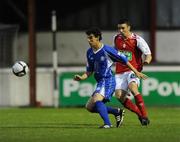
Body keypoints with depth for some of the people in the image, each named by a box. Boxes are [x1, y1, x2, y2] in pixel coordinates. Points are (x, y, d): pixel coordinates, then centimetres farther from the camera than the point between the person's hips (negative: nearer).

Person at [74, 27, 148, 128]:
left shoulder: (107, 50, -13)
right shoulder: (89, 53, 8)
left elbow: (124, 59, -6)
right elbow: (89, 71, 16)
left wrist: (136, 72, -3)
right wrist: (81, 77, -4)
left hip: (108, 81, -9)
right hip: (100, 82, 9)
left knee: (96, 100, -30)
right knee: (89, 107, 7)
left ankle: (107, 123, -30)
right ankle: (117, 112, 16)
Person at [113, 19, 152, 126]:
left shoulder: (137, 40, -8)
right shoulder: (116, 39, 9)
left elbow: (148, 55, -10)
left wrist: (146, 60, -31)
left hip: (133, 70, -5)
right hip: (120, 72, 5)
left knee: (133, 88, -32)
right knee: (119, 95, -14)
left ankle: (145, 116, -28)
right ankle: (140, 114, 3)